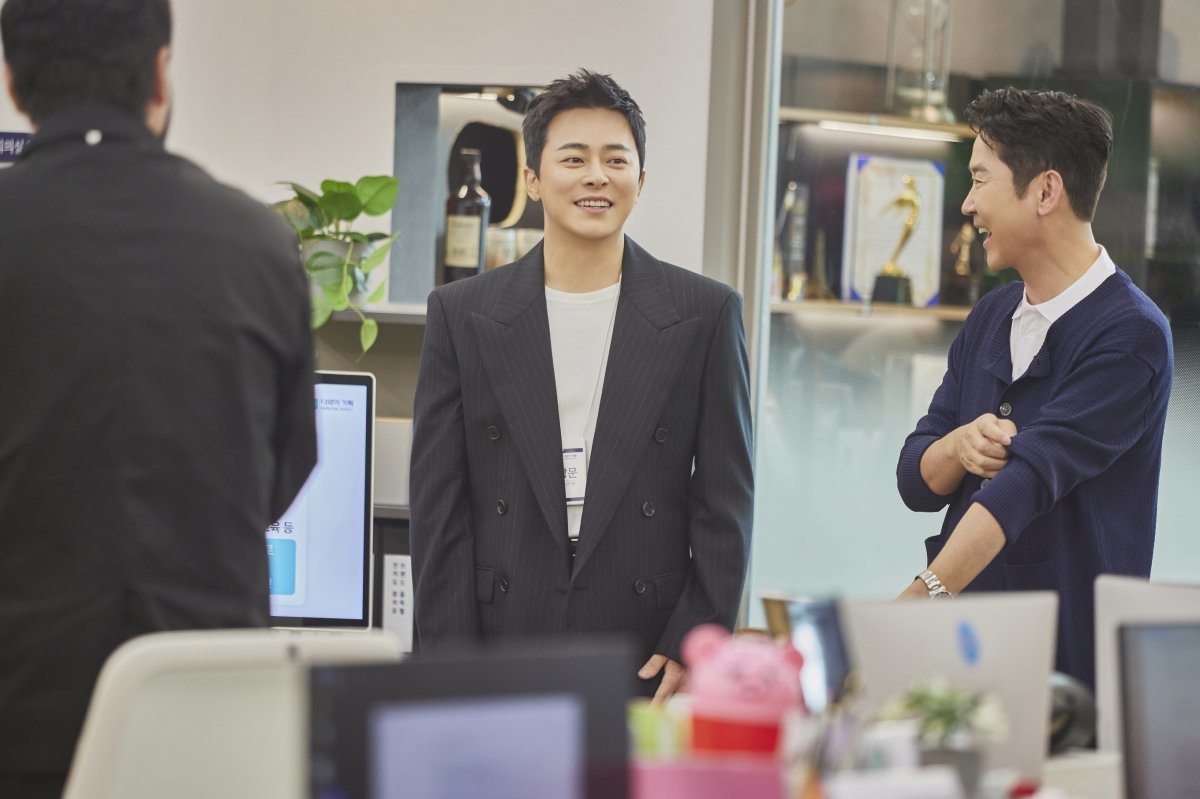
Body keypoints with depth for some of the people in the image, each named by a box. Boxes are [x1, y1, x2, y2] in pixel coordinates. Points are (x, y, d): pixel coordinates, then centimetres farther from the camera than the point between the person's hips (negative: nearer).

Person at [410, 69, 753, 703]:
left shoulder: (705, 314, 6)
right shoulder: (461, 315, 7)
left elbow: (725, 499, 5)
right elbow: (438, 503, 5)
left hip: (650, 664, 0)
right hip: (499, 661, 1)